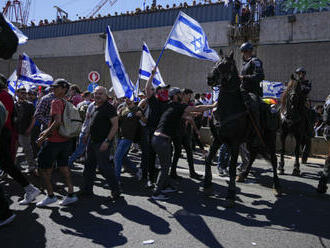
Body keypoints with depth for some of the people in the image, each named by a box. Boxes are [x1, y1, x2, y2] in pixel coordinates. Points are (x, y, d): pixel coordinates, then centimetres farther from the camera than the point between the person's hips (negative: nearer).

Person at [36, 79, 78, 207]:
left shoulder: (56, 102, -15)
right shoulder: (66, 103, 11)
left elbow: (57, 121, -27)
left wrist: (44, 136, -18)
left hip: (54, 141, -8)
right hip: (65, 140, 8)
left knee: (43, 168, 6)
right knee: (63, 167, 13)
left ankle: (51, 196, 11)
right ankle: (71, 194, 17)